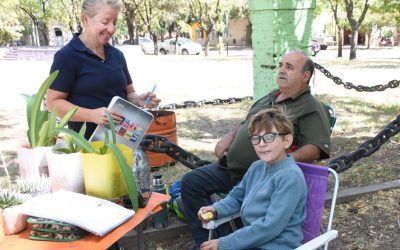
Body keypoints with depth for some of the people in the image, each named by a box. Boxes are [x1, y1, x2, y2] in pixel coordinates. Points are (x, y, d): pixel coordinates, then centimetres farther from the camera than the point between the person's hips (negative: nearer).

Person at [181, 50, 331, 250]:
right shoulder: (269, 98, 20)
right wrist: (229, 137, 11)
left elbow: (316, 148, -17)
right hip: (230, 167, 8)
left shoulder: (311, 109, -5)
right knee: (191, 182, 1)